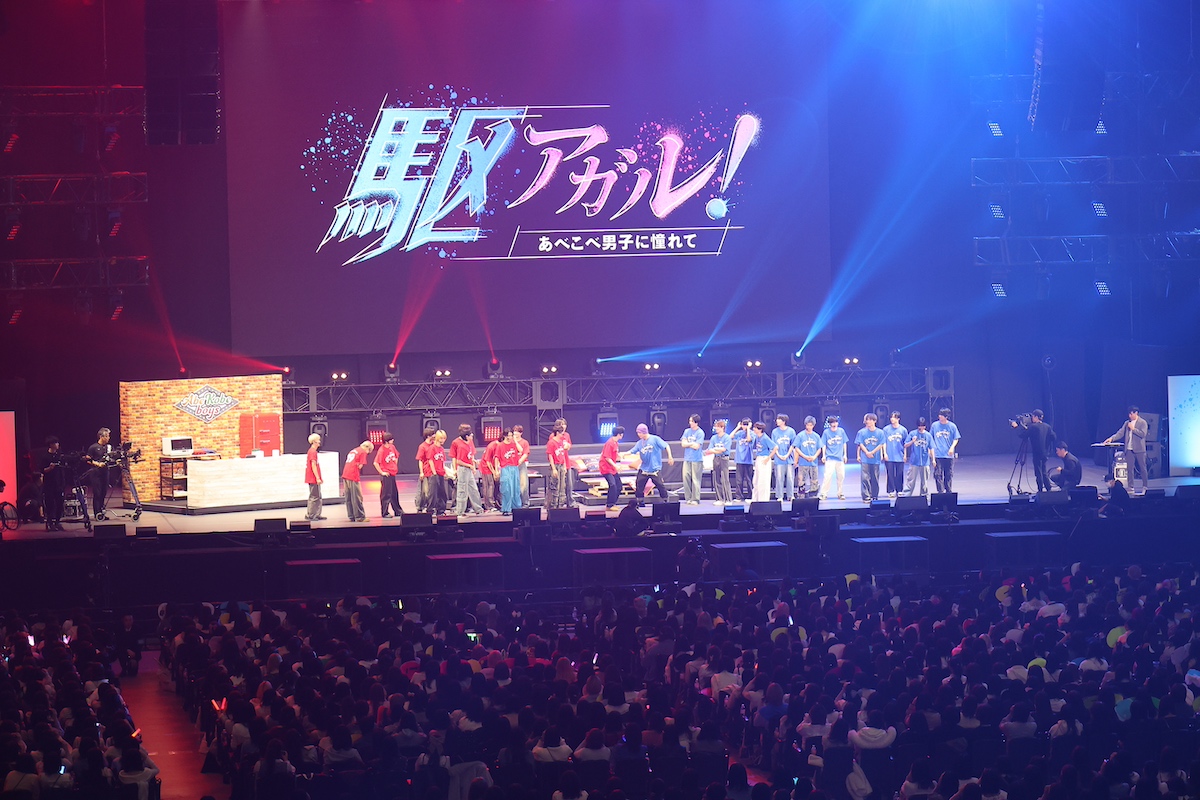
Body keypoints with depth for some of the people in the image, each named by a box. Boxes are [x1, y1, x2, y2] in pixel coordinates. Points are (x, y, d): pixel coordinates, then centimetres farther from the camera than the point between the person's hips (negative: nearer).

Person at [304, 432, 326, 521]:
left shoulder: (313, 451, 17)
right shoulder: (313, 451, -14)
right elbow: (313, 466, -19)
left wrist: (319, 477, 23)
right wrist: (318, 478, -20)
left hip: (315, 479, 10)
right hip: (313, 479, -10)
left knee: (318, 497, 13)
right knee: (314, 497, -7)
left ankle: (317, 515, 16)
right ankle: (310, 515, -5)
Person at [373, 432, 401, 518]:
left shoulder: (392, 447, 5)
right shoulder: (382, 450, -18)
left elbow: (396, 456, 24)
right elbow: (376, 463, -20)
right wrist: (382, 472, -15)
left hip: (392, 474, 8)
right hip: (386, 475, -8)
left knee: (395, 493, 16)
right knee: (386, 494, -3)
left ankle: (398, 511, 26)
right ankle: (385, 513, 4)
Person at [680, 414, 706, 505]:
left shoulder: (700, 433, -5)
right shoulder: (687, 431, 11)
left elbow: (696, 446, -12)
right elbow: (683, 444, 4)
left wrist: (687, 443, -2)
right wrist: (692, 443, -5)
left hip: (697, 460, -5)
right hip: (687, 459, 5)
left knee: (696, 479, -4)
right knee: (686, 478, 0)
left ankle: (695, 499, -1)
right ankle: (688, 498, 6)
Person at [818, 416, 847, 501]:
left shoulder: (841, 431, 4)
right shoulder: (826, 432, -2)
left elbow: (844, 443, 11)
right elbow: (824, 445, 1)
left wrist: (845, 455, 10)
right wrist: (823, 455, -6)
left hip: (840, 458, 3)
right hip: (830, 458, -3)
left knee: (841, 476, 6)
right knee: (828, 475, -14)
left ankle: (840, 493, 20)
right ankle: (823, 493, -12)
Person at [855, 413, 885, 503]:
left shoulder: (880, 432, 2)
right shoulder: (862, 432, 2)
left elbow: (880, 445, -1)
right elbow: (860, 444, 1)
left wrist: (872, 452, -13)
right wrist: (867, 453, -13)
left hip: (876, 459, 1)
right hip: (865, 459, -1)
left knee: (875, 479, 6)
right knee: (865, 478, -7)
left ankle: (874, 496, 16)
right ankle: (866, 497, -6)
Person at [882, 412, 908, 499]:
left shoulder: (903, 430, 4)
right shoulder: (886, 429, 2)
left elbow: (905, 443, 9)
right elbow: (884, 442, 3)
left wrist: (905, 454, 6)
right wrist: (885, 453, -4)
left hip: (900, 456, 1)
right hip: (889, 456, -1)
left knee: (899, 474, 4)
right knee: (890, 474, -1)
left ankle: (899, 491, 15)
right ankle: (891, 491, 5)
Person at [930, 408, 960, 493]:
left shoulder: (952, 426, 1)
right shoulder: (934, 425, 5)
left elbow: (956, 439, 5)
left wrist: (952, 447, -11)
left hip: (949, 455, 0)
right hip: (937, 454, 0)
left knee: (949, 475, 6)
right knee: (938, 474, -7)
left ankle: (949, 492, 17)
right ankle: (941, 491, -3)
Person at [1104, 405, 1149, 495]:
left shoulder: (1142, 422, -2)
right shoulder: (1127, 423, 13)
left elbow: (1143, 434, -14)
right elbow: (1120, 433, 9)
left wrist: (1133, 428, -13)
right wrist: (1112, 438, -6)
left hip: (1139, 449, -5)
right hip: (1129, 450, 5)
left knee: (1142, 468, 1)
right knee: (1130, 469, 3)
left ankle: (1145, 487, 8)